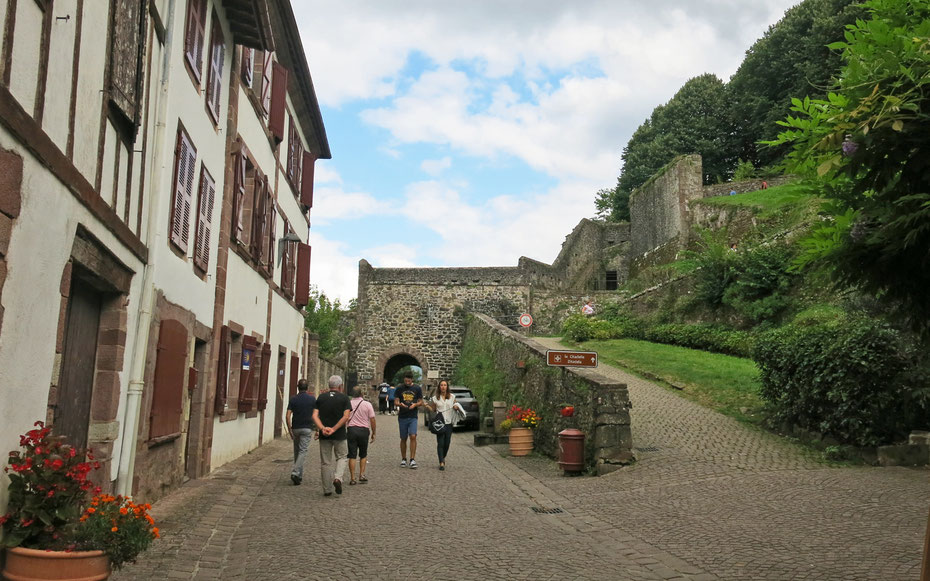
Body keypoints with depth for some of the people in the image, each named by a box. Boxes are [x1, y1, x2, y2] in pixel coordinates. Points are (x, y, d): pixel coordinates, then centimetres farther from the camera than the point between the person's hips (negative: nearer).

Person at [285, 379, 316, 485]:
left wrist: (289, 429, -1)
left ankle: (299, 475, 22)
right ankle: (295, 473, -21)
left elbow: (288, 416, -7)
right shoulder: (312, 399, -2)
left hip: (296, 428, 2)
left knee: (297, 451, 14)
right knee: (303, 452, -5)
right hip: (307, 428, -2)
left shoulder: (293, 399, -1)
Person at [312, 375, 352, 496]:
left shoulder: (321, 397, 6)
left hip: (324, 436, 2)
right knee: (341, 457, 18)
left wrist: (322, 428, -15)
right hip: (339, 435, -2)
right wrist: (334, 429, -15)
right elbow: (346, 416, -14)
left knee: (325, 462, 10)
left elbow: (315, 416, -6)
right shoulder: (344, 398, -1)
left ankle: (327, 490, 15)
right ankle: (338, 478, -6)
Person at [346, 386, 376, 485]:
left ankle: (352, 478, 2)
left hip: (351, 429, 0)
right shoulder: (367, 404, 0)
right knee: (363, 455, 16)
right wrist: (373, 433, 9)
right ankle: (362, 474, 8)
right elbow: (372, 420, -1)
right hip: (364, 430, 0)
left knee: (352, 455, 4)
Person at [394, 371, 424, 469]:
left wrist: (415, 404, -13)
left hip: (413, 417, -1)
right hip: (402, 417, 1)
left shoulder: (417, 389, 5)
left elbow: (421, 402, 8)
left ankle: (412, 459, -13)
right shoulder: (399, 389, 6)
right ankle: (403, 459, 19)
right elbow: (395, 402, 5)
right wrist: (400, 404, -18)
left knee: (413, 436, -15)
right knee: (403, 439, 8)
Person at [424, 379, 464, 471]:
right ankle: (441, 463, -7)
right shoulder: (435, 398, 7)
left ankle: (443, 457, 30)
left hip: (449, 422, 1)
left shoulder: (452, 396, 9)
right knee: (440, 443, -8)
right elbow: (433, 410, 11)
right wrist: (427, 406, -8)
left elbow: (456, 406, 17)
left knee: (447, 442, 4)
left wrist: (456, 407, -6)